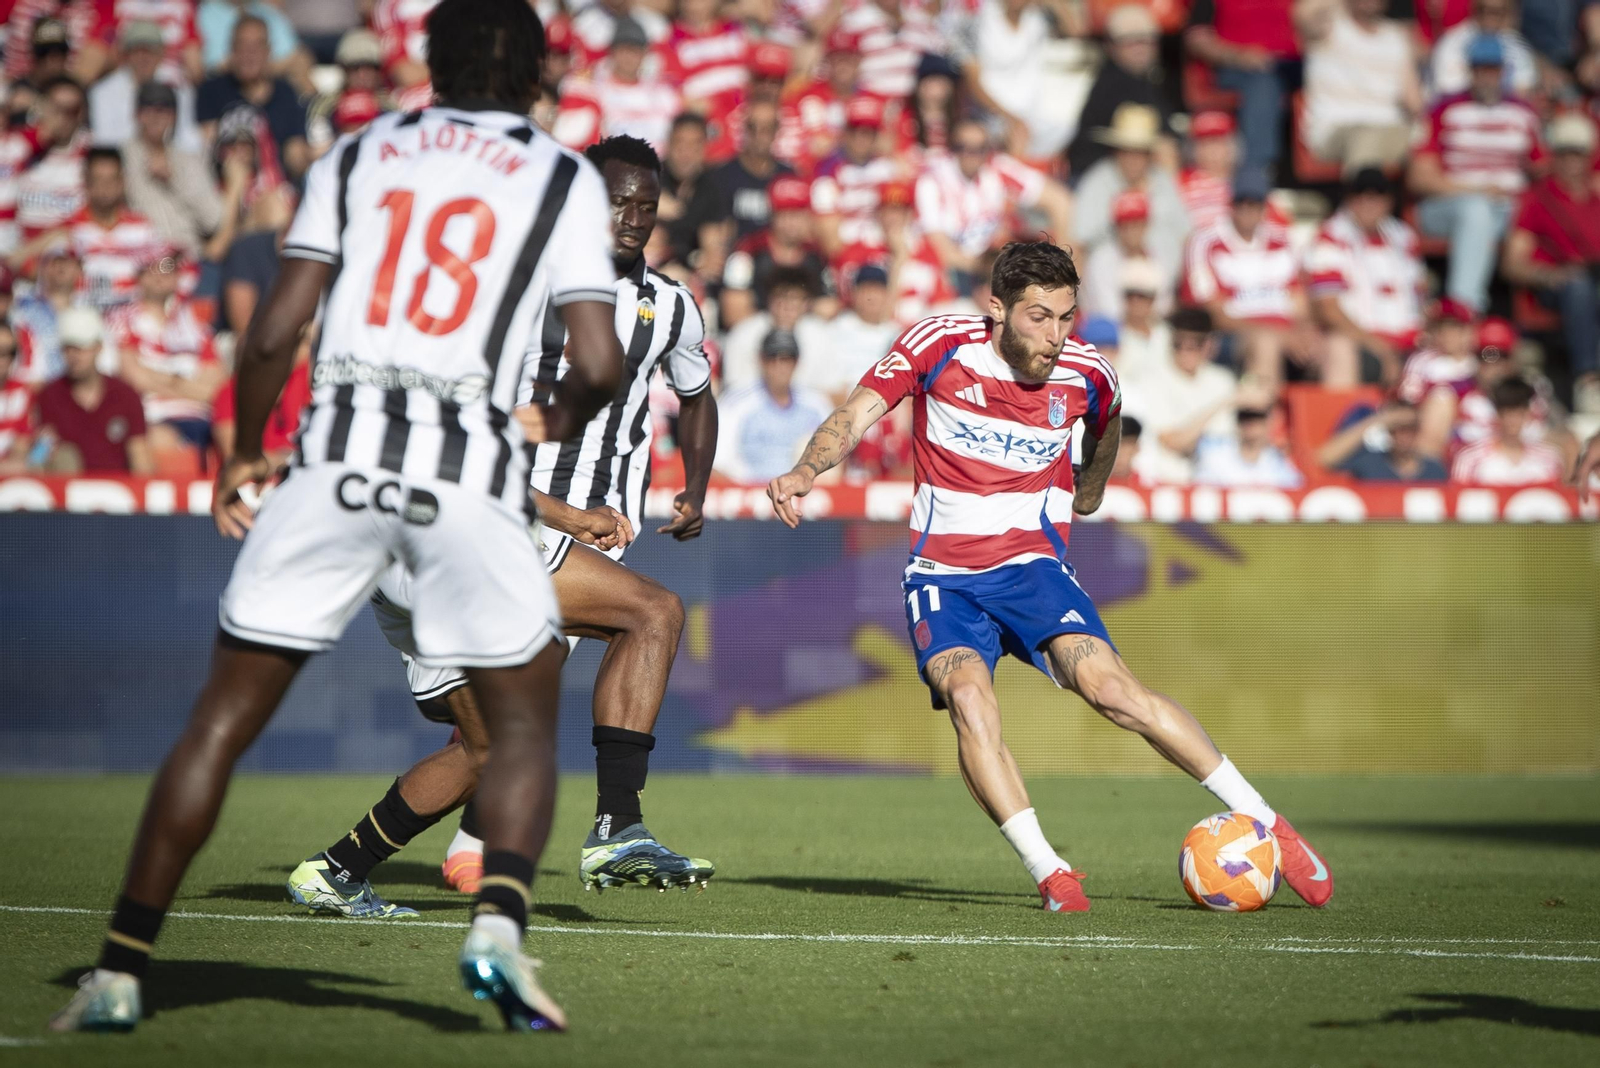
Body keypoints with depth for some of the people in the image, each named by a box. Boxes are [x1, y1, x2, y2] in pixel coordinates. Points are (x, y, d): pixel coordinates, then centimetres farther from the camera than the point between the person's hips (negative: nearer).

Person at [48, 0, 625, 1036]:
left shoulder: (355, 159, 15)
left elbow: (276, 331, 7)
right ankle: (499, 921, -12)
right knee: (524, 719, 13)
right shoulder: (563, 180, 10)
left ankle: (120, 971, 7)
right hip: (473, 470, -1)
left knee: (224, 718, 8)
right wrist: (560, 418, 21)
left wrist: (244, 453, 21)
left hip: (341, 455, 2)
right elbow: (601, 364, 0)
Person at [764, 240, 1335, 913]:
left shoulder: (1086, 374, -4)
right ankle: (1048, 872, -25)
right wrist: (804, 473, -32)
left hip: (1033, 564, 0)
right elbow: (854, 417, -13)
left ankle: (1266, 824, -12)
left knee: (1112, 689, -22)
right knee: (967, 697, -28)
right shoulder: (938, 346, -10)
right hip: (943, 575, 0)